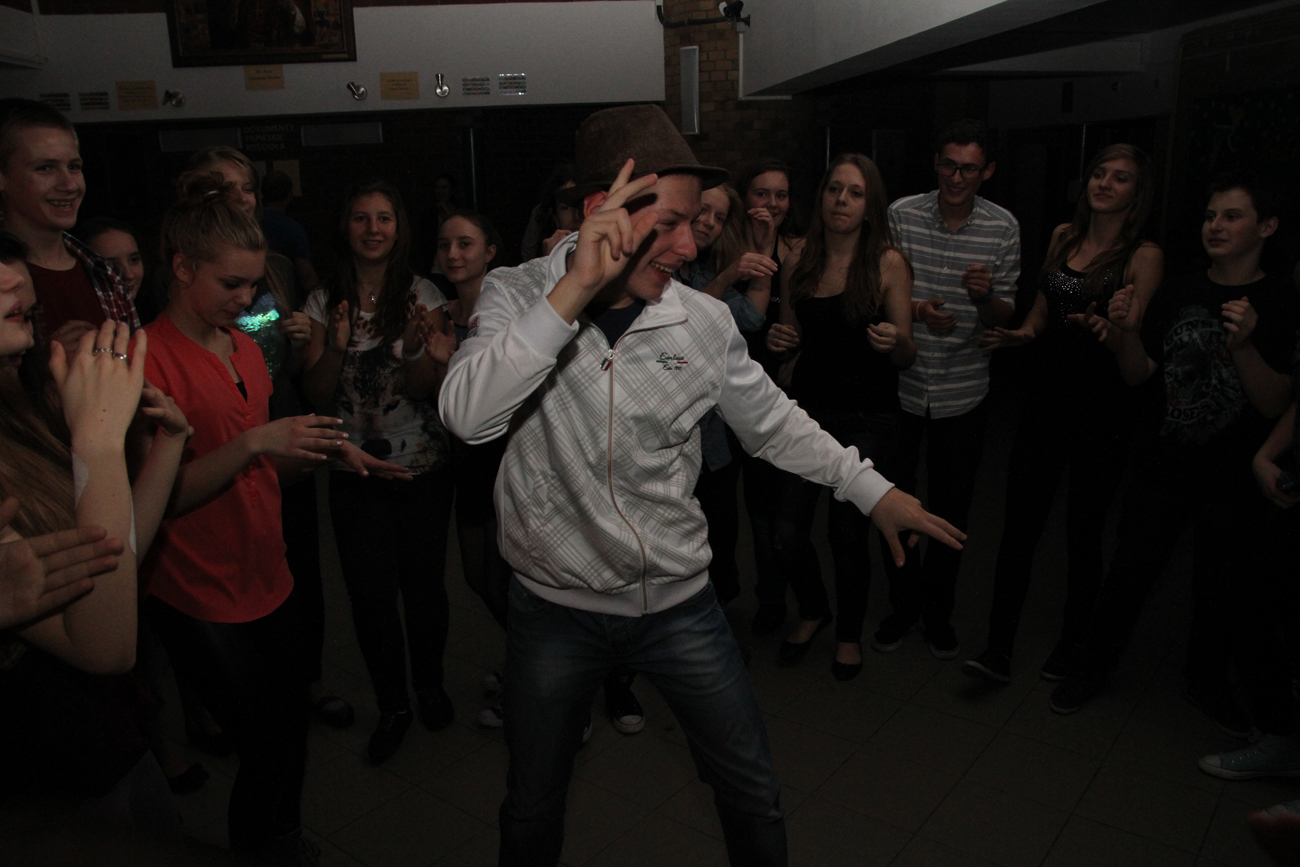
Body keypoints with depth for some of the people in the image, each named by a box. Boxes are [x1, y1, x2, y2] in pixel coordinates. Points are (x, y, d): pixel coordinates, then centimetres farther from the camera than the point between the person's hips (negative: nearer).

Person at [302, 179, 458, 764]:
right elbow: (316, 396, -3)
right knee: (369, 594, 3)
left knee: (424, 584, 8)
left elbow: (424, 389, -8)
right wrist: (334, 348, -21)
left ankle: (430, 686, 34)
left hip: (423, 466, -1)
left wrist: (414, 349, -28)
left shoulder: (422, 295, -3)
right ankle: (392, 705, 25)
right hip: (355, 471, 1)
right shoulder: (324, 303, 1)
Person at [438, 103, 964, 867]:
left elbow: (775, 425, 6)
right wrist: (575, 290, -37)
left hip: (677, 602, 1)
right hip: (555, 606, -1)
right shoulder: (517, 296, -13)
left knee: (754, 797, 16)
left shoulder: (705, 322, -9)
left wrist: (876, 491, 9)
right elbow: (468, 416, -31)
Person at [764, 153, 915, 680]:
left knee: (848, 534, 1)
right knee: (786, 538, -2)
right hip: (808, 409, 3)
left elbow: (907, 358, -3)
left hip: (867, 419, -3)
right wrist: (778, 343, -9)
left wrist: (895, 342, -26)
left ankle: (850, 633, 31)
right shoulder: (799, 260, 4)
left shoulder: (888, 263, -5)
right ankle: (813, 610, 32)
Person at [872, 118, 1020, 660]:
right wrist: (914, 309, -18)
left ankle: (938, 610, 32)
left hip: (963, 392, 1)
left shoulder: (1003, 227, -2)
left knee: (951, 510, 12)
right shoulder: (901, 214, -5)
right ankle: (903, 603, 32)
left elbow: (1004, 316, 1)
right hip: (901, 385, 0)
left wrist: (986, 296, -21)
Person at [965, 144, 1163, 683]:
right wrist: (1023, 333, 2)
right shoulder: (1064, 236, 10)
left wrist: (1103, 328, -33)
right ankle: (998, 651, 5)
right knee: (1019, 526, 0)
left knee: (1083, 535, 7)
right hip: (1048, 397, 4)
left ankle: (1069, 649, 25)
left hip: (1104, 410, -4)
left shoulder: (1144, 256, -6)